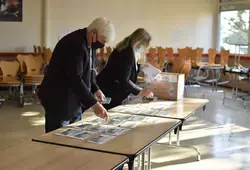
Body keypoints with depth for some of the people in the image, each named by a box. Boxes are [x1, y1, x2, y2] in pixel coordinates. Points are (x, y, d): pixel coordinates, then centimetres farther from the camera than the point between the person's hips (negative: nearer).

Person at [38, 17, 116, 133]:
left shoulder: (89, 43, 5)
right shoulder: (74, 44, -24)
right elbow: (75, 78, -31)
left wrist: (95, 89, 1)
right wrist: (94, 104, -32)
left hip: (74, 101, 9)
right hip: (60, 100, -9)